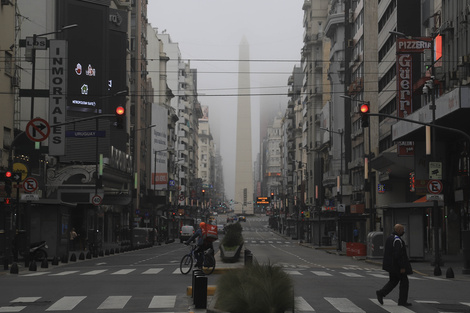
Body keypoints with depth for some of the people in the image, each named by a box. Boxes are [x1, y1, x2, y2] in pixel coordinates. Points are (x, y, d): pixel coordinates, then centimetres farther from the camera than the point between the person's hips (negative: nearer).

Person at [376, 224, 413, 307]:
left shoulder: (389, 238, 10)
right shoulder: (398, 240, -20)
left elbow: (386, 251, 16)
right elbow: (398, 255, -25)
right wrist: (402, 267, -22)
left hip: (391, 265, 9)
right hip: (397, 265, -9)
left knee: (393, 281, 17)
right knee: (404, 281, 4)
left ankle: (381, 293, 2)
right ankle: (402, 301, 8)